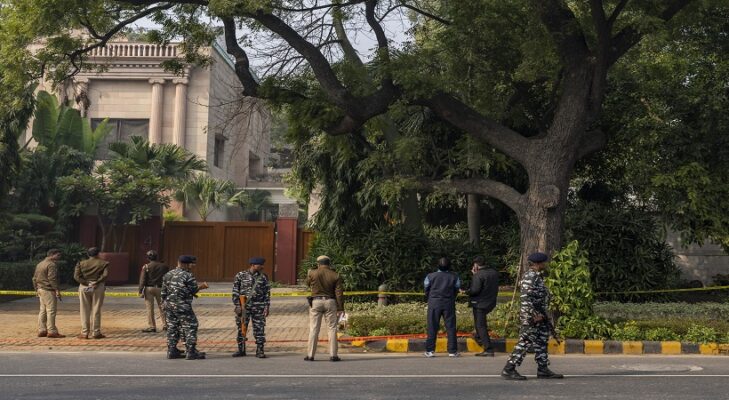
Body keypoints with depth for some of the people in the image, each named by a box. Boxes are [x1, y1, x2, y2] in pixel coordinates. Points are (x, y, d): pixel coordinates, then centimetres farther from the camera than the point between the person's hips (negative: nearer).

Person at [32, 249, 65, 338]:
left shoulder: (39, 264, 18)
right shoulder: (51, 264, -12)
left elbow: (34, 279, 20)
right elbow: (52, 279, -21)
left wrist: (37, 290, 25)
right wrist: (57, 290, -21)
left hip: (40, 290, 10)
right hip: (48, 290, -10)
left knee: (43, 311, 13)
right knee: (51, 310, -8)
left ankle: (41, 331, 16)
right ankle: (52, 331, -9)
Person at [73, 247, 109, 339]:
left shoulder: (81, 263, 8)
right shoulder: (103, 263, 2)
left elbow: (76, 276, -4)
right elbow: (105, 275, -13)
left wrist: (86, 283, -8)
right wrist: (97, 282, -12)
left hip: (84, 287, 1)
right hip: (98, 288, -1)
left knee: (85, 311, 7)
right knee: (96, 310, 3)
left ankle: (84, 333, 8)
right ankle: (96, 332, 5)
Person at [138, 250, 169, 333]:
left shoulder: (146, 267, -3)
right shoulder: (164, 266, 6)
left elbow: (142, 280, -7)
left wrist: (141, 291, -6)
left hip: (149, 288, -3)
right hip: (160, 288, 3)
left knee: (150, 308, 1)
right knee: (162, 307, 12)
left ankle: (151, 326, 2)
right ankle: (165, 324, 14)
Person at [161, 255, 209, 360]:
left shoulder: (168, 275, 9)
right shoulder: (188, 275, -12)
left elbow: (164, 292, 12)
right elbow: (194, 290, -7)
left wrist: (164, 303, 22)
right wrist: (201, 286, 11)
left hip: (169, 305, 7)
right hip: (183, 306, -7)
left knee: (172, 328, 13)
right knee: (190, 327, 1)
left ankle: (172, 351, 16)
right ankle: (191, 352, -1)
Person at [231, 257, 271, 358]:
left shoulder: (263, 277, 6)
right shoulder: (240, 276, 1)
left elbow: (267, 293, 6)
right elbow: (235, 292, 1)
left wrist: (266, 307, -2)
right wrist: (237, 305, -5)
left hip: (258, 307, 0)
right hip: (243, 307, 0)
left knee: (259, 329, -1)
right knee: (241, 328, 6)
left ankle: (260, 350, 6)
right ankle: (241, 350, 18)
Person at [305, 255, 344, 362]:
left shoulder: (312, 273, -2)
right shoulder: (335, 276, 0)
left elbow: (308, 283, 17)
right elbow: (339, 293, -3)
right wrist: (340, 308, -1)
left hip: (316, 302, 0)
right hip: (330, 301, 0)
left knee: (314, 329, 4)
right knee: (332, 328, 5)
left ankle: (310, 355, 4)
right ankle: (333, 355, 3)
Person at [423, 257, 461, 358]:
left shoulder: (430, 276, -3)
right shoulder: (454, 277, 0)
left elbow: (427, 290, 4)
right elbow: (456, 290, 7)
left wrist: (428, 301, 21)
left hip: (434, 303, 0)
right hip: (449, 304, 0)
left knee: (432, 327, 4)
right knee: (451, 327, 5)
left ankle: (430, 350, 4)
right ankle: (452, 351, 5)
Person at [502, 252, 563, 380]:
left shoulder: (537, 276, 14)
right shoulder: (529, 277, -16)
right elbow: (525, 297, -23)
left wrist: (543, 315, 19)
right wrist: (534, 314, -23)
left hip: (539, 315, 10)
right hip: (530, 316, -10)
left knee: (541, 342, 13)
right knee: (525, 342, -8)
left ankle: (543, 370, 19)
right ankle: (509, 370, -4)